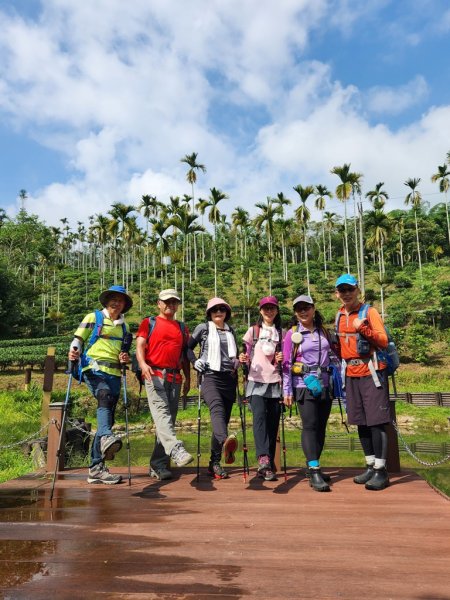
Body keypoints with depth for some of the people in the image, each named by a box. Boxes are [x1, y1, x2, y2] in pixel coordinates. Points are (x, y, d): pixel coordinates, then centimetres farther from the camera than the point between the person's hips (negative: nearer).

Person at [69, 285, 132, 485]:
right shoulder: (93, 318, 9)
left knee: (107, 416, 4)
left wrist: (126, 358, 4)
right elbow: (78, 339, 2)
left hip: (114, 373, 5)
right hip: (94, 369, -5)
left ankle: (96, 467, 10)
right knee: (105, 398, -36)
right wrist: (74, 351, -19)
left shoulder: (124, 326, 22)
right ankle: (106, 438, -58)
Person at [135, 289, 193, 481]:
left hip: (175, 378, 4)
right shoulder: (149, 323, 11)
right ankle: (176, 450, -38)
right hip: (154, 375, -4)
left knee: (169, 419, 2)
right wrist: (143, 364, -22)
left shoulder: (182, 328, 22)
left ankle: (158, 465, 8)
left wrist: (188, 378, 14)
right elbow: (140, 346, -2)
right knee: (161, 412, -23)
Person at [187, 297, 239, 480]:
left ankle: (215, 463, 12)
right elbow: (188, 347, 11)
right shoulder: (203, 328, 8)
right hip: (210, 376, -5)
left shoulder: (231, 331, 20)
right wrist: (195, 361, -4)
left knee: (224, 419, 4)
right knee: (217, 408, -32)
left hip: (229, 378, 5)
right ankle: (225, 443, -59)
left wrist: (238, 361, 12)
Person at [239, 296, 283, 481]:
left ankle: (268, 465, 7)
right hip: (256, 381, -1)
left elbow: (284, 359, 18)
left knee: (273, 422, -1)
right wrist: (243, 359, -11)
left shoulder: (281, 333, 12)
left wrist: (281, 359, -3)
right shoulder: (253, 330, 10)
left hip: (275, 382, 2)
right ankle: (263, 458, -29)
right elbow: (246, 354, 11)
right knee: (259, 415, -22)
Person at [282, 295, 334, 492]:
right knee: (310, 426, -12)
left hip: (325, 384, 5)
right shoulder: (292, 334, 1)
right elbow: (287, 364, -1)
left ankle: (313, 467, 20)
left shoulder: (323, 332, 12)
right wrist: (287, 391, -6)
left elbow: (332, 357, 16)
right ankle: (314, 472, -12)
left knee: (321, 427, 8)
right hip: (304, 385, -4)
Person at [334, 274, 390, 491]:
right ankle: (370, 467, 24)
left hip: (371, 373, -6)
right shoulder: (340, 315, 12)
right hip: (351, 375, 6)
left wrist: (363, 329, -25)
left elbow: (383, 341, -13)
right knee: (361, 422, 12)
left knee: (376, 421, -4)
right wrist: (341, 364, 11)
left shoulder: (369, 311, -5)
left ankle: (381, 471, 5)